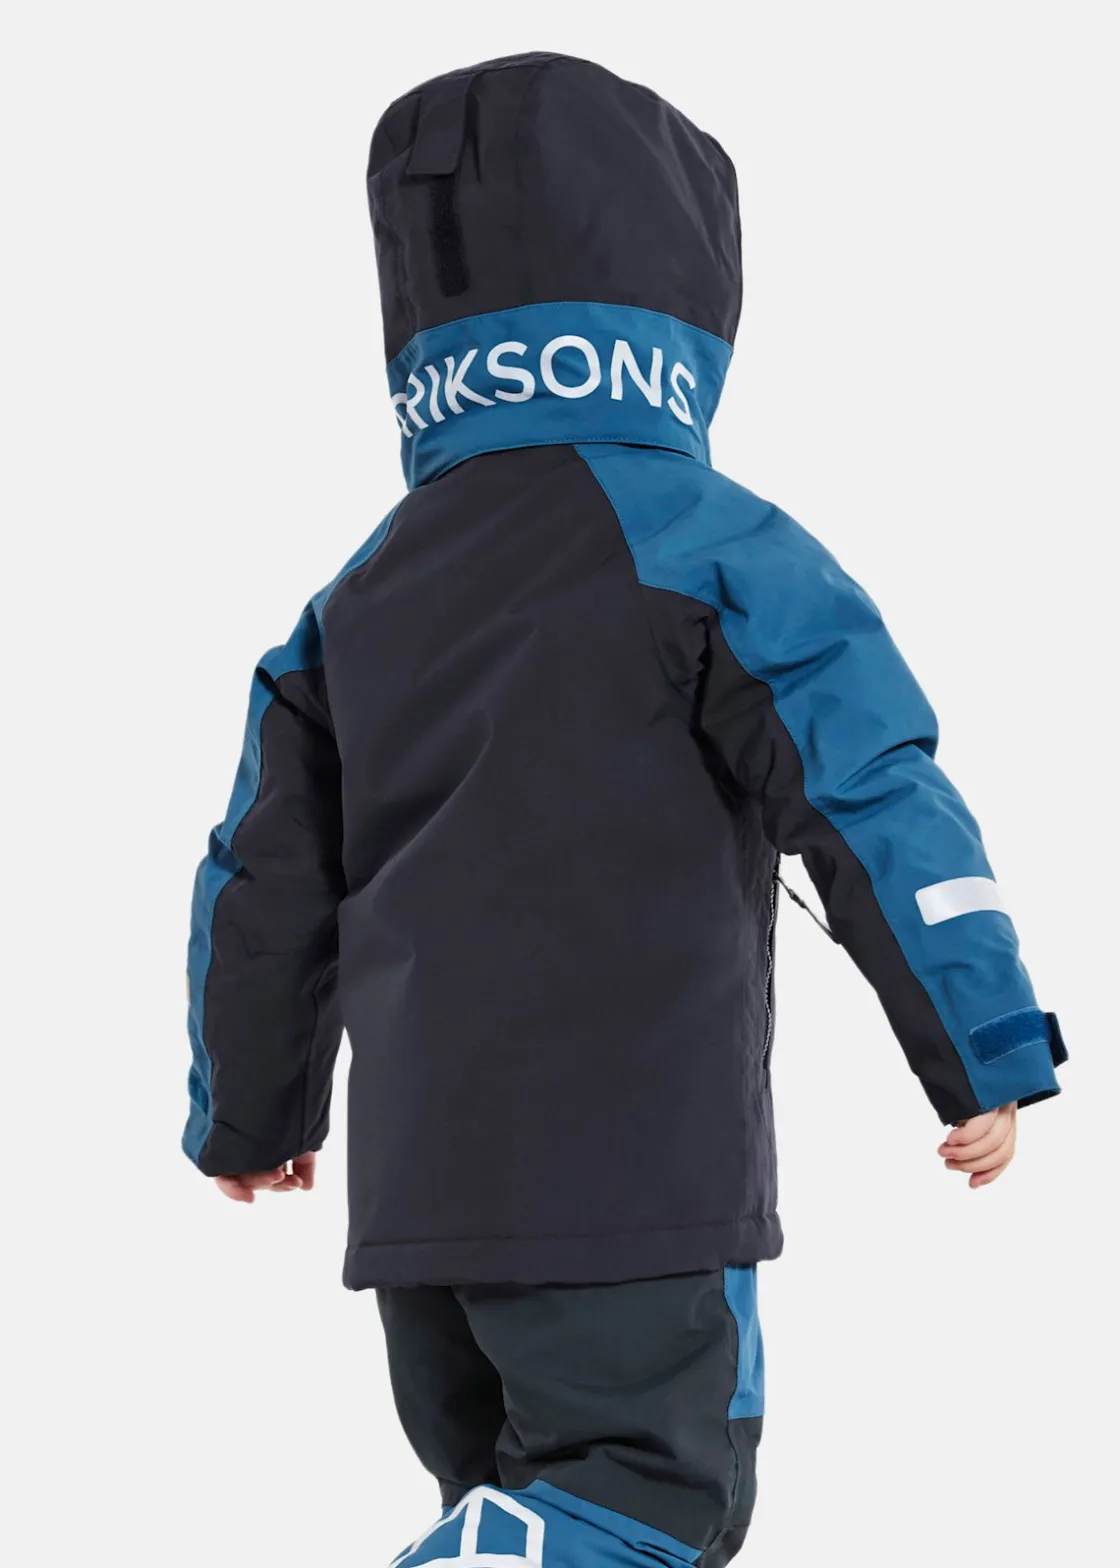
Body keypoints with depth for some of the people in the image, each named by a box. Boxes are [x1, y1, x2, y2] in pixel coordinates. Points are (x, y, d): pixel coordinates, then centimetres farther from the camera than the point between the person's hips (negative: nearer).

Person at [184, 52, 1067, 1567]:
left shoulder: (359, 593, 14)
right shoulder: (707, 545, -5)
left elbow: (264, 885, 17)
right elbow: (877, 803, -11)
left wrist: (248, 1115, 30)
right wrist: (988, 1058, -3)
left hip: (415, 1176, 7)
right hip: (638, 1170, -6)